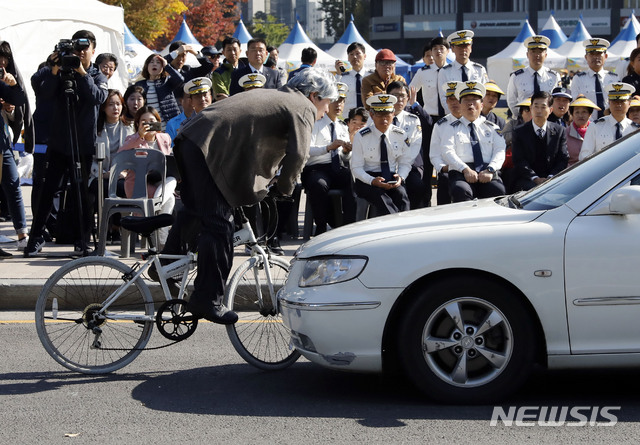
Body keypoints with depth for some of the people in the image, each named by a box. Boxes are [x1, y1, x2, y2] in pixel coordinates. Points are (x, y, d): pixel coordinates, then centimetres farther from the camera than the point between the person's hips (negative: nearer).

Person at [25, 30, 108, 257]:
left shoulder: (97, 76, 5)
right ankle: (36, 237, 8)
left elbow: (99, 97, -16)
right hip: (58, 142, 0)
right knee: (48, 190, 0)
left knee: (83, 192, 3)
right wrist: (54, 70, -24)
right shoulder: (63, 71, 5)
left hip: (84, 145, 0)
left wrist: (82, 72, -23)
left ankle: (82, 240, 10)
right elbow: (47, 92, -11)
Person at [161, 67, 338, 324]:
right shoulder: (302, 108, 1)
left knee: (194, 210, 28)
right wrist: (284, 187, 1)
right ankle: (207, 301, -4)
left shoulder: (274, 96, 29)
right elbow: (298, 153, -14)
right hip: (210, 147, -10)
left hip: (191, 139, 10)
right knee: (218, 226, -6)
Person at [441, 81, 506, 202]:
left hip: (487, 174, 2)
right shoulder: (452, 128, 18)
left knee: (498, 190, -33)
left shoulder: (492, 128, 23)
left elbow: (500, 151, 10)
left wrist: (490, 170, -11)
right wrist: (465, 169, -15)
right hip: (461, 174, -1)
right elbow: (448, 152, 3)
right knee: (461, 191, -38)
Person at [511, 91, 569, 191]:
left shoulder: (559, 131, 11)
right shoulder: (520, 132, 7)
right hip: (528, 179, -2)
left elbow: (563, 159, 5)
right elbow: (519, 161, -3)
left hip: (552, 178, 2)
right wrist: (535, 178, -19)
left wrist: (551, 177, -14)